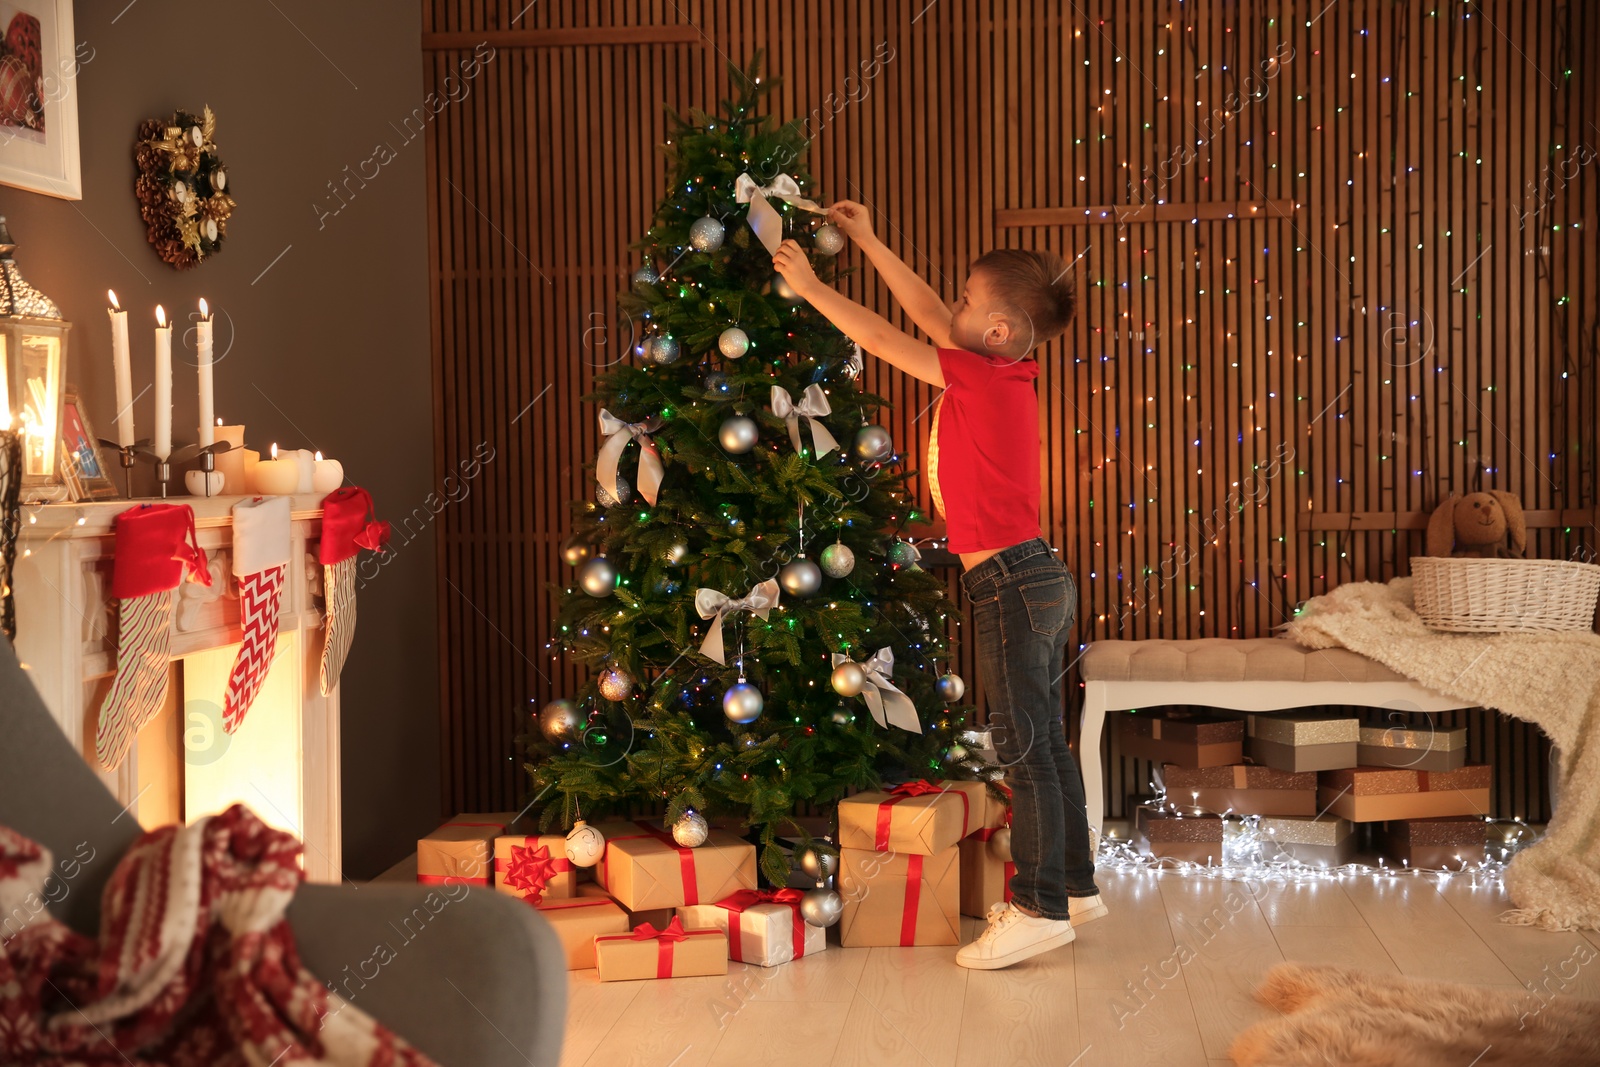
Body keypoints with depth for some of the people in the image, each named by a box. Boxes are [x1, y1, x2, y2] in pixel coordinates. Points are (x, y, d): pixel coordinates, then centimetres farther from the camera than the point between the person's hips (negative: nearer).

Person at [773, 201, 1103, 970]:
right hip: (1040, 580, 9)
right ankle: (1074, 886, 24)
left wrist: (810, 285, 1)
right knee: (1043, 742, 15)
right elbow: (928, 315, 20)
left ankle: (1041, 908, 2)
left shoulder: (983, 379, -15)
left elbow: (881, 338, -9)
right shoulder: (1007, 377, 9)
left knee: (1025, 748, -4)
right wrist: (868, 244, 24)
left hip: (1012, 583, -9)